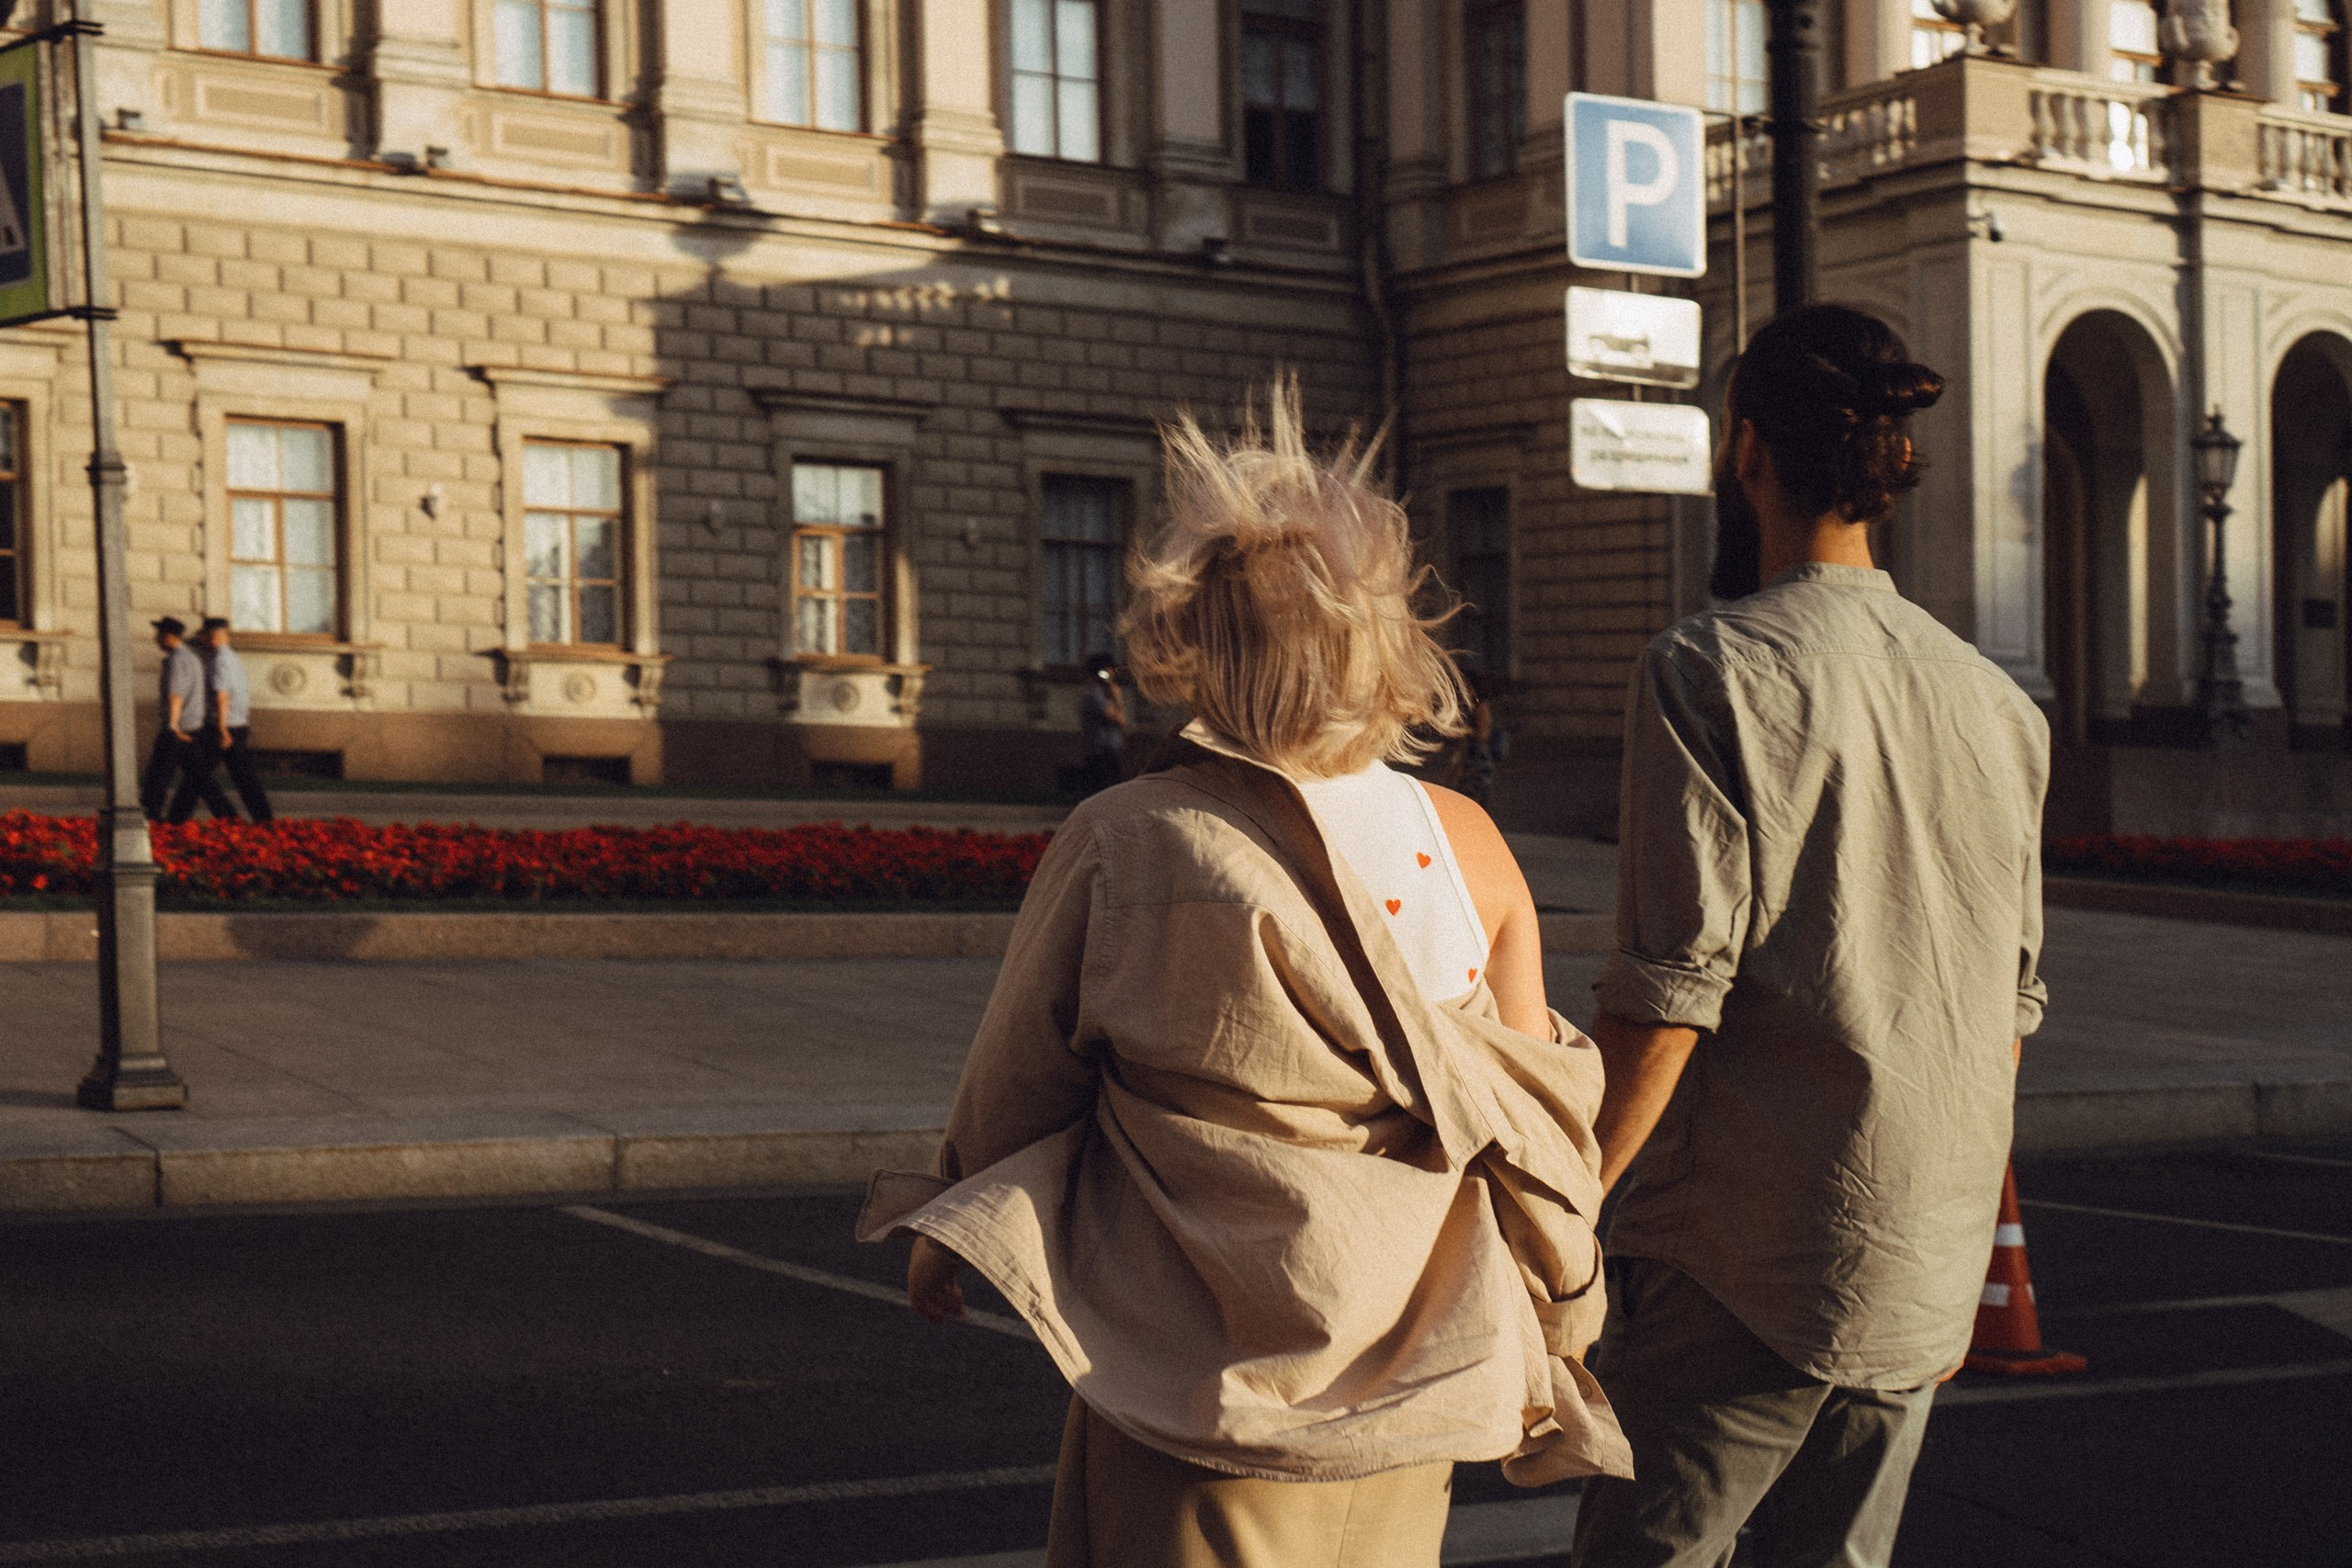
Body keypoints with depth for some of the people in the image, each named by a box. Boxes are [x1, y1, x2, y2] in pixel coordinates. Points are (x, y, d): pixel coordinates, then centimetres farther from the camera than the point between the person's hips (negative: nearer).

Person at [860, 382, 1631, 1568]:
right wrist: (1560, 1325, 16)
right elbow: (1536, 1121, 1)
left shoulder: (1118, 847, -15)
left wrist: (942, 1229, 17)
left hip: (1205, 1381, -4)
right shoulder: (1464, 843, -5)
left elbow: (1017, 1082, -3)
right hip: (1411, 1383, 4)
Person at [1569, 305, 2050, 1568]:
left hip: (1744, 1255, -6)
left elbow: (1672, 987, -17)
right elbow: (2013, 1003, 15)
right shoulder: (1999, 701, 10)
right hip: (1924, 1273, 6)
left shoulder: (1712, 670, -10)